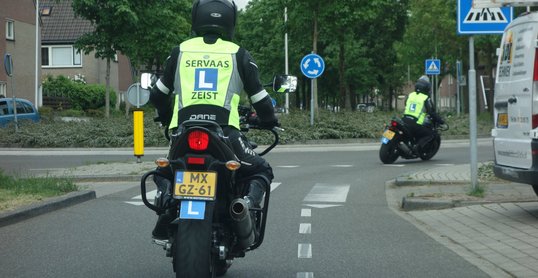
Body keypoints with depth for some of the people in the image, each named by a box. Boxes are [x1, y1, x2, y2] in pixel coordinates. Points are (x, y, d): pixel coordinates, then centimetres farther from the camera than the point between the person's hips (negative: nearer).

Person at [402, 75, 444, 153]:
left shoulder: (410, 95, 11)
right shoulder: (426, 99, -5)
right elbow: (432, 113, -3)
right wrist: (441, 121, 10)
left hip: (405, 120, 6)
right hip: (416, 125, -6)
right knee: (430, 134, 7)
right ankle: (418, 146, -13)